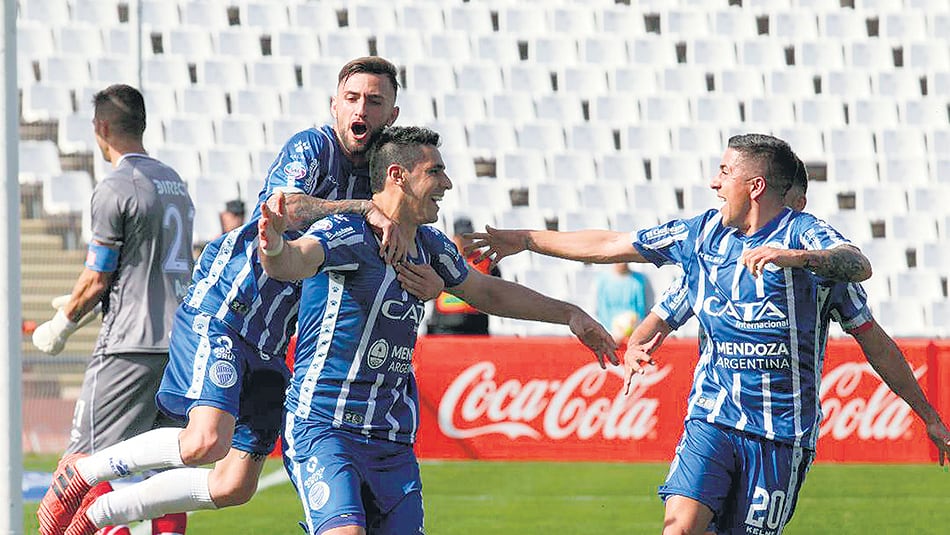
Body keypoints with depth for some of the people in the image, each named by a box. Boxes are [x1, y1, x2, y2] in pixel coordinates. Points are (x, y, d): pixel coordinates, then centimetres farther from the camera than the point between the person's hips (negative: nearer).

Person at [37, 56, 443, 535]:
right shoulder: (311, 148, -9)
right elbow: (283, 207, -32)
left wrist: (422, 278, -15)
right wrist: (364, 208, -35)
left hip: (270, 343, 8)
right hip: (221, 311, -8)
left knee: (235, 487, 4)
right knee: (206, 440, -28)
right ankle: (80, 473, -6)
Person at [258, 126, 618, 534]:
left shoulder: (430, 246, 11)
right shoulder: (346, 234, -14)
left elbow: (486, 292, 29)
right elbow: (295, 260, -36)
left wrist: (570, 314, 31)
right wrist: (275, 249, -60)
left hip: (393, 443, 8)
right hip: (322, 431, -8)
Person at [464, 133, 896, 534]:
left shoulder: (802, 233, -7)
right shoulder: (701, 233, 11)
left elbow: (859, 266, -28)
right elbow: (610, 246, 21)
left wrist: (799, 257, -47)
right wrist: (526, 240, 27)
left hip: (780, 432, -4)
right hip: (712, 416, 4)